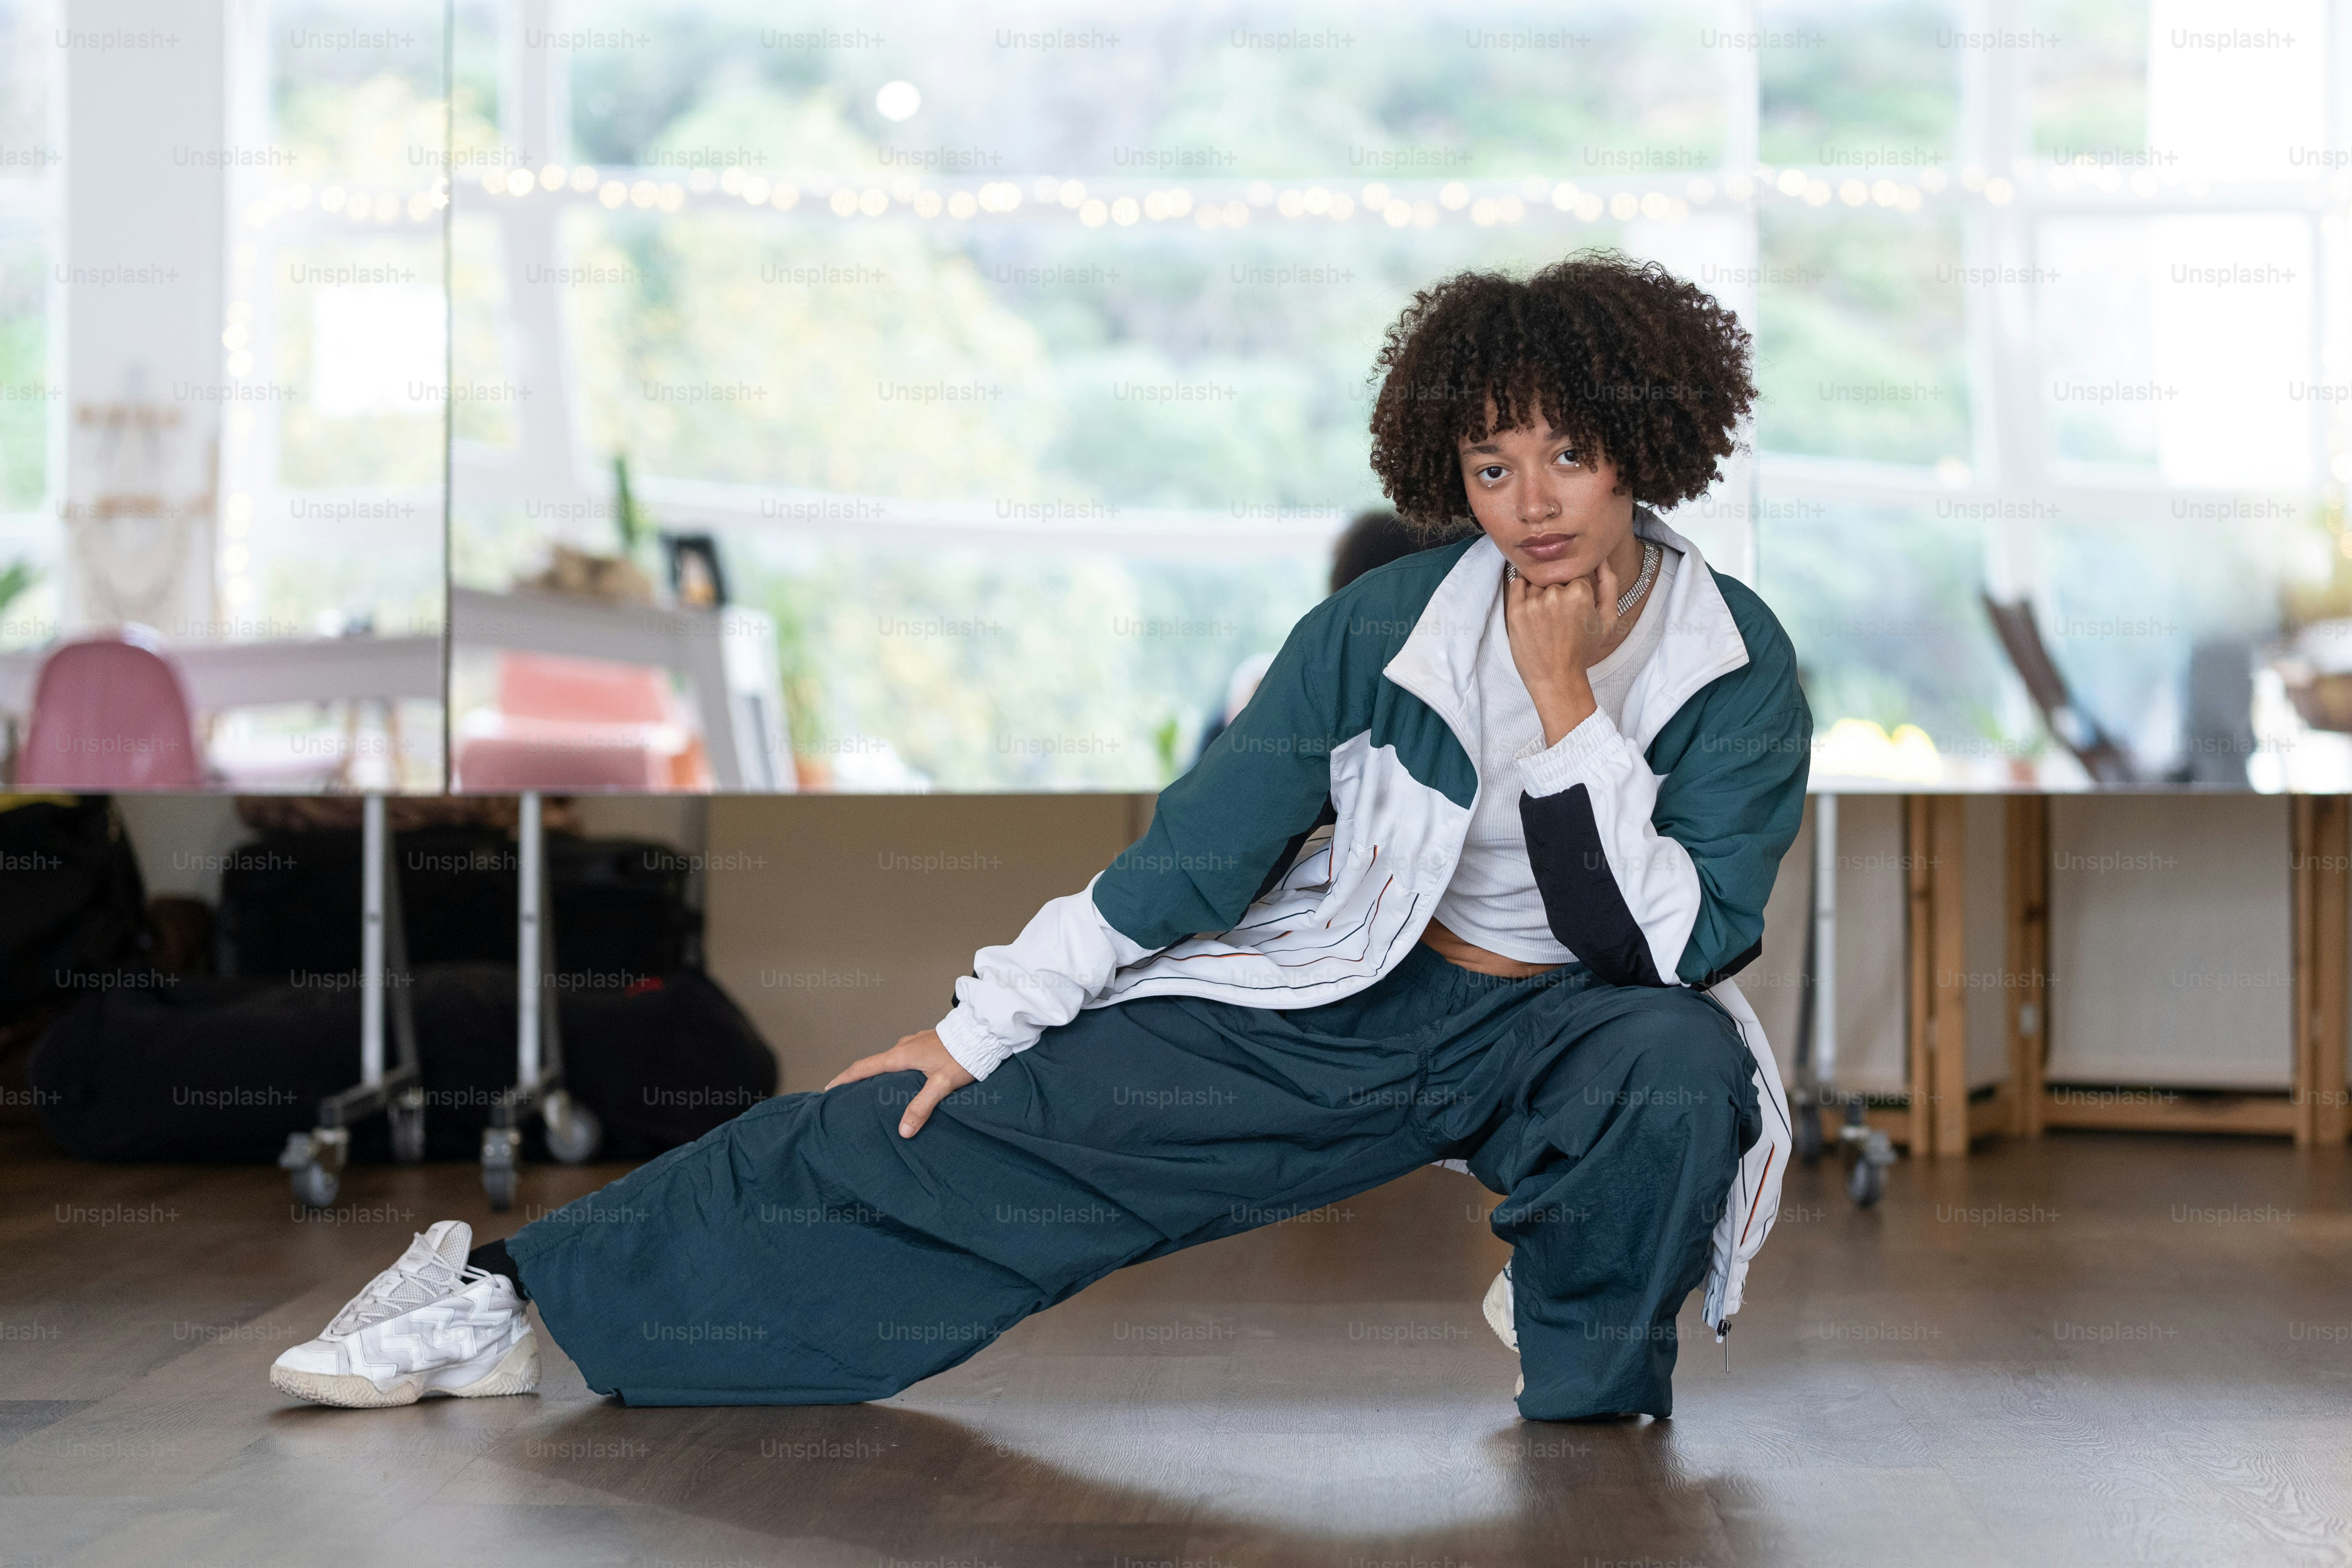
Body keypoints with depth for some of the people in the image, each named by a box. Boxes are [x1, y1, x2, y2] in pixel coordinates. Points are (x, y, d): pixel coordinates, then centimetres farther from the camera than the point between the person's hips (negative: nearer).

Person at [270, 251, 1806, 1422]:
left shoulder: (1736, 671, -14)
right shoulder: (1390, 627, -12)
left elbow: (1674, 945, -22)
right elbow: (1199, 851, -6)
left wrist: (1564, 702, -27)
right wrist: (971, 1030, -6)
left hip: (1557, 1021, 0)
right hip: (1326, 1001, 1)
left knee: (1685, 1063, -37)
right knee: (939, 1143, -10)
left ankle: (1583, 1356, -6)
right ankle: (515, 1289, -2)